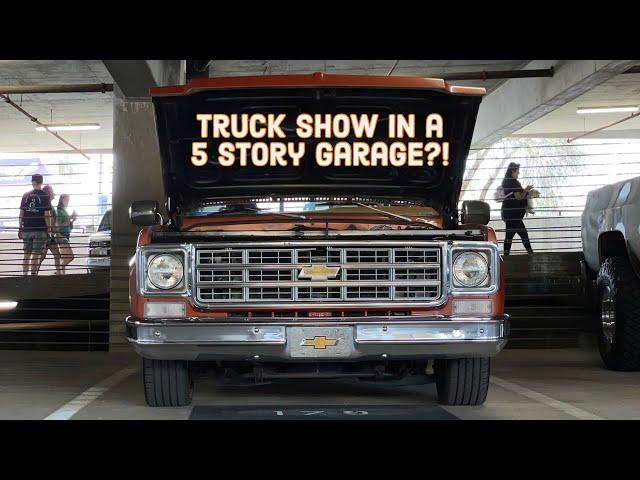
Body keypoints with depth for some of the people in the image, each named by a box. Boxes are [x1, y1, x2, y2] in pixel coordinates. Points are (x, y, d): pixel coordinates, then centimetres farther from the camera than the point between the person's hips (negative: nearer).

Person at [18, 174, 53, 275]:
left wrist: (20, 229, 14)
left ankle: (24, 274, 11)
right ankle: (33, 274, -5)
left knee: (27, 254, 11)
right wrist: (49, 230, -1)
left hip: (26, 229, 4)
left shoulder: (25, 196, 7)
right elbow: (47, 215, -7)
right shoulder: (45, 196, -4)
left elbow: (21, 214, 8)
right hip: (40, 230, -3)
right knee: (36, 254, -2)